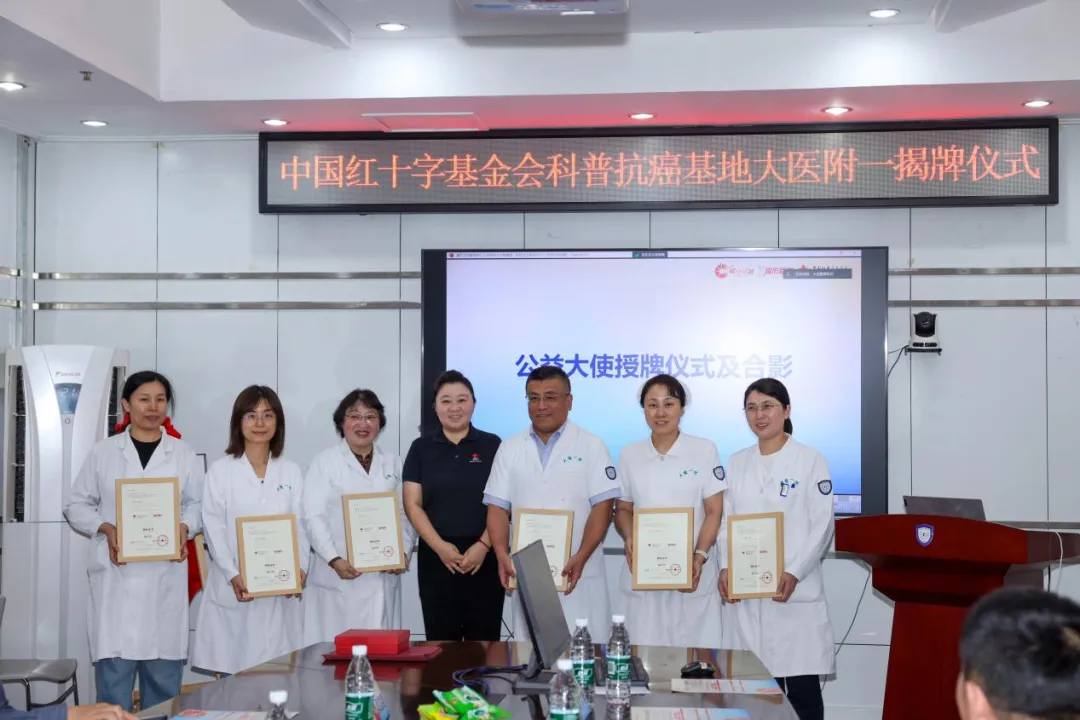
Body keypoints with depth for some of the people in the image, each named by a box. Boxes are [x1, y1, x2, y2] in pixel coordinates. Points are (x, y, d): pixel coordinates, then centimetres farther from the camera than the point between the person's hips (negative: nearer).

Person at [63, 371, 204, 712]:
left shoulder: (183, 453, 9)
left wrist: (185, 527, -10)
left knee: (163, 673, 3)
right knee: (113, 668, -4)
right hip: (116, 574, -1)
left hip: (165, 574, 1)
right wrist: (105, 528, -8)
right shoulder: (103, 452, 6)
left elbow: (198, 504, 10)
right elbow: (76, 505, 9)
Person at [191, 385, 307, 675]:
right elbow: (214, 529, -2)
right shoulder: (220, 471, 4)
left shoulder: (292, 472, 11)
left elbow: (301, 526, 6)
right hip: (233, 590, -1)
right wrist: (234, 576, -15)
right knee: (232, 670, -2)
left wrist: (299, 568, -11)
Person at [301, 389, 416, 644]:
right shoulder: (324, 462, 3)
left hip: (383, 577, 3)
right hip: (338, 577, -3)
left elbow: (405, 515, 10)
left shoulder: (392, 464, 14)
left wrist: (403, 553, -6)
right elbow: (314, 518, -5)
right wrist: (334, 560, -17)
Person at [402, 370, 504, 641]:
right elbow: (413, 505, 3)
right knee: (441, 641, 3)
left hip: (484, 556, -1)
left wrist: (483, 545, -12)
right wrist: (440, 546, -10)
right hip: (436, 557, 1)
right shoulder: (421, 448, 7)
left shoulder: (492, 445, 5)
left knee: (484, 641, 0)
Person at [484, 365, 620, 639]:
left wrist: (580, 558, -18)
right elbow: (497, 508, 7)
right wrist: (502, 555, -10)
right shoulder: (510, 449, 10)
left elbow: (603, 506, -6)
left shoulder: (591, 446, 1)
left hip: (580, 575, -2)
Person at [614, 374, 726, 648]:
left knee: (694, 648, -4)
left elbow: (714, 511, 0)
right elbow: (623, 508, 13)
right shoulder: (629, 455, 8)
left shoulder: (705, 451, 1)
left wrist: (700, 556, -13)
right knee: (645, 648, 0)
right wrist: (629, 538, -8)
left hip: (692, 571, -2)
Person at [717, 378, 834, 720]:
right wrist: (725, 567, -5)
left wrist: (794, 573, -16)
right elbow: (726, 521, 11)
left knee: (802, 686, -2)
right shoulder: (737, 463, 13)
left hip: (795, 592, -3)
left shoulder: (810, 460, 1)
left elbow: (823, 525, -5)